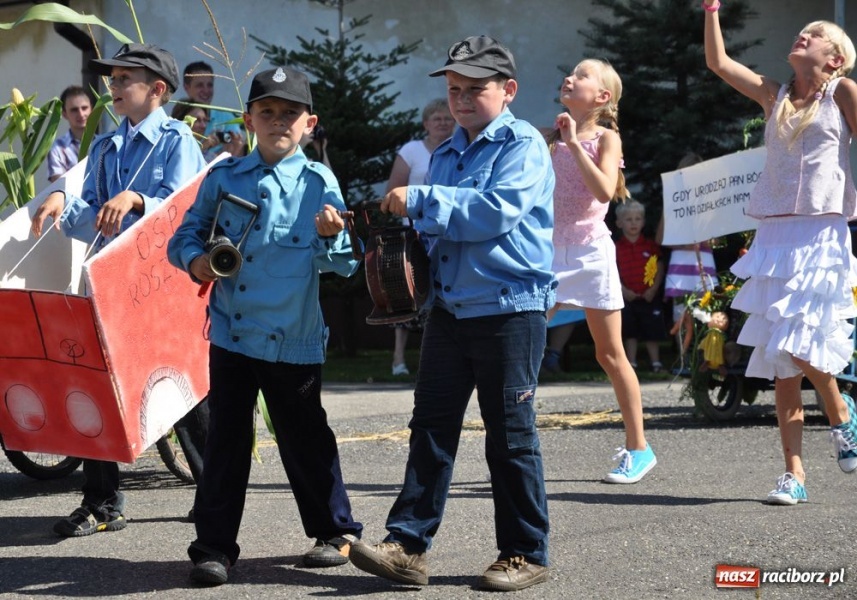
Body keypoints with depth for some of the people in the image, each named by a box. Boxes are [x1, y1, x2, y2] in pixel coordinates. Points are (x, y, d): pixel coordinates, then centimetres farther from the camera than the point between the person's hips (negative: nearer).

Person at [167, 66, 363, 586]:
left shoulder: (320, 183, 0)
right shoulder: (223, 178, 5)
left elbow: (345, 264, -1)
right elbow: (187, 234, 12)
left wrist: (331, 238, -22)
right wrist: (194, 259, -9)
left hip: (293, 338, -2)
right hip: (230, 332, 2)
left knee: (305, 437, 8)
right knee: (226, 439, 5)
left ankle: (336, 531, 26)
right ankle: (215, 546, 12)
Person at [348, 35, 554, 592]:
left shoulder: (522, 145, -7)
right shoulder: (446, 155, 16)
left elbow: (497, 211, -23)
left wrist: (419, 201, -20)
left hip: (510, 309, -7)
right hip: (449, 309, 7)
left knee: (510, 434, 0)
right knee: (431, 426, 3)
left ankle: (526, 553, 11)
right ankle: (408, 545, 3)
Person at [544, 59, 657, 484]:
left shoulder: (605, 137, -4)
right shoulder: (552, 138, 9)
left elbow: (605, 190, -20)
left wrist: (574, 144, -19)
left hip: (590, 251, -4)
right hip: (551, 250, 4)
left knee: (610, 354, 3)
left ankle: (638, 448, 13)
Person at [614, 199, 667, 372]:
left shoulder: (651, 245, 3)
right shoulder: (616, 248, 0)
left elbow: (660, 268, 2)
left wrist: (653, 289, -9)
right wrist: (624, 291, -13)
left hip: (649, 297, 0)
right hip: (627, 298, 0)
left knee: (652, 332, 5)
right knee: (630, 333, 4)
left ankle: (656, 363, 12)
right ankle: (631, 364, 10)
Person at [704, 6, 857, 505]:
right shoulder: (775, 95, 15)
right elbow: (718, 62, 12)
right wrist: (712, 8, 7)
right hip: (775, 236, 5)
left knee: (802, 346, -16)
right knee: (780, 361, 1)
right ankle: (795, 472, 4)